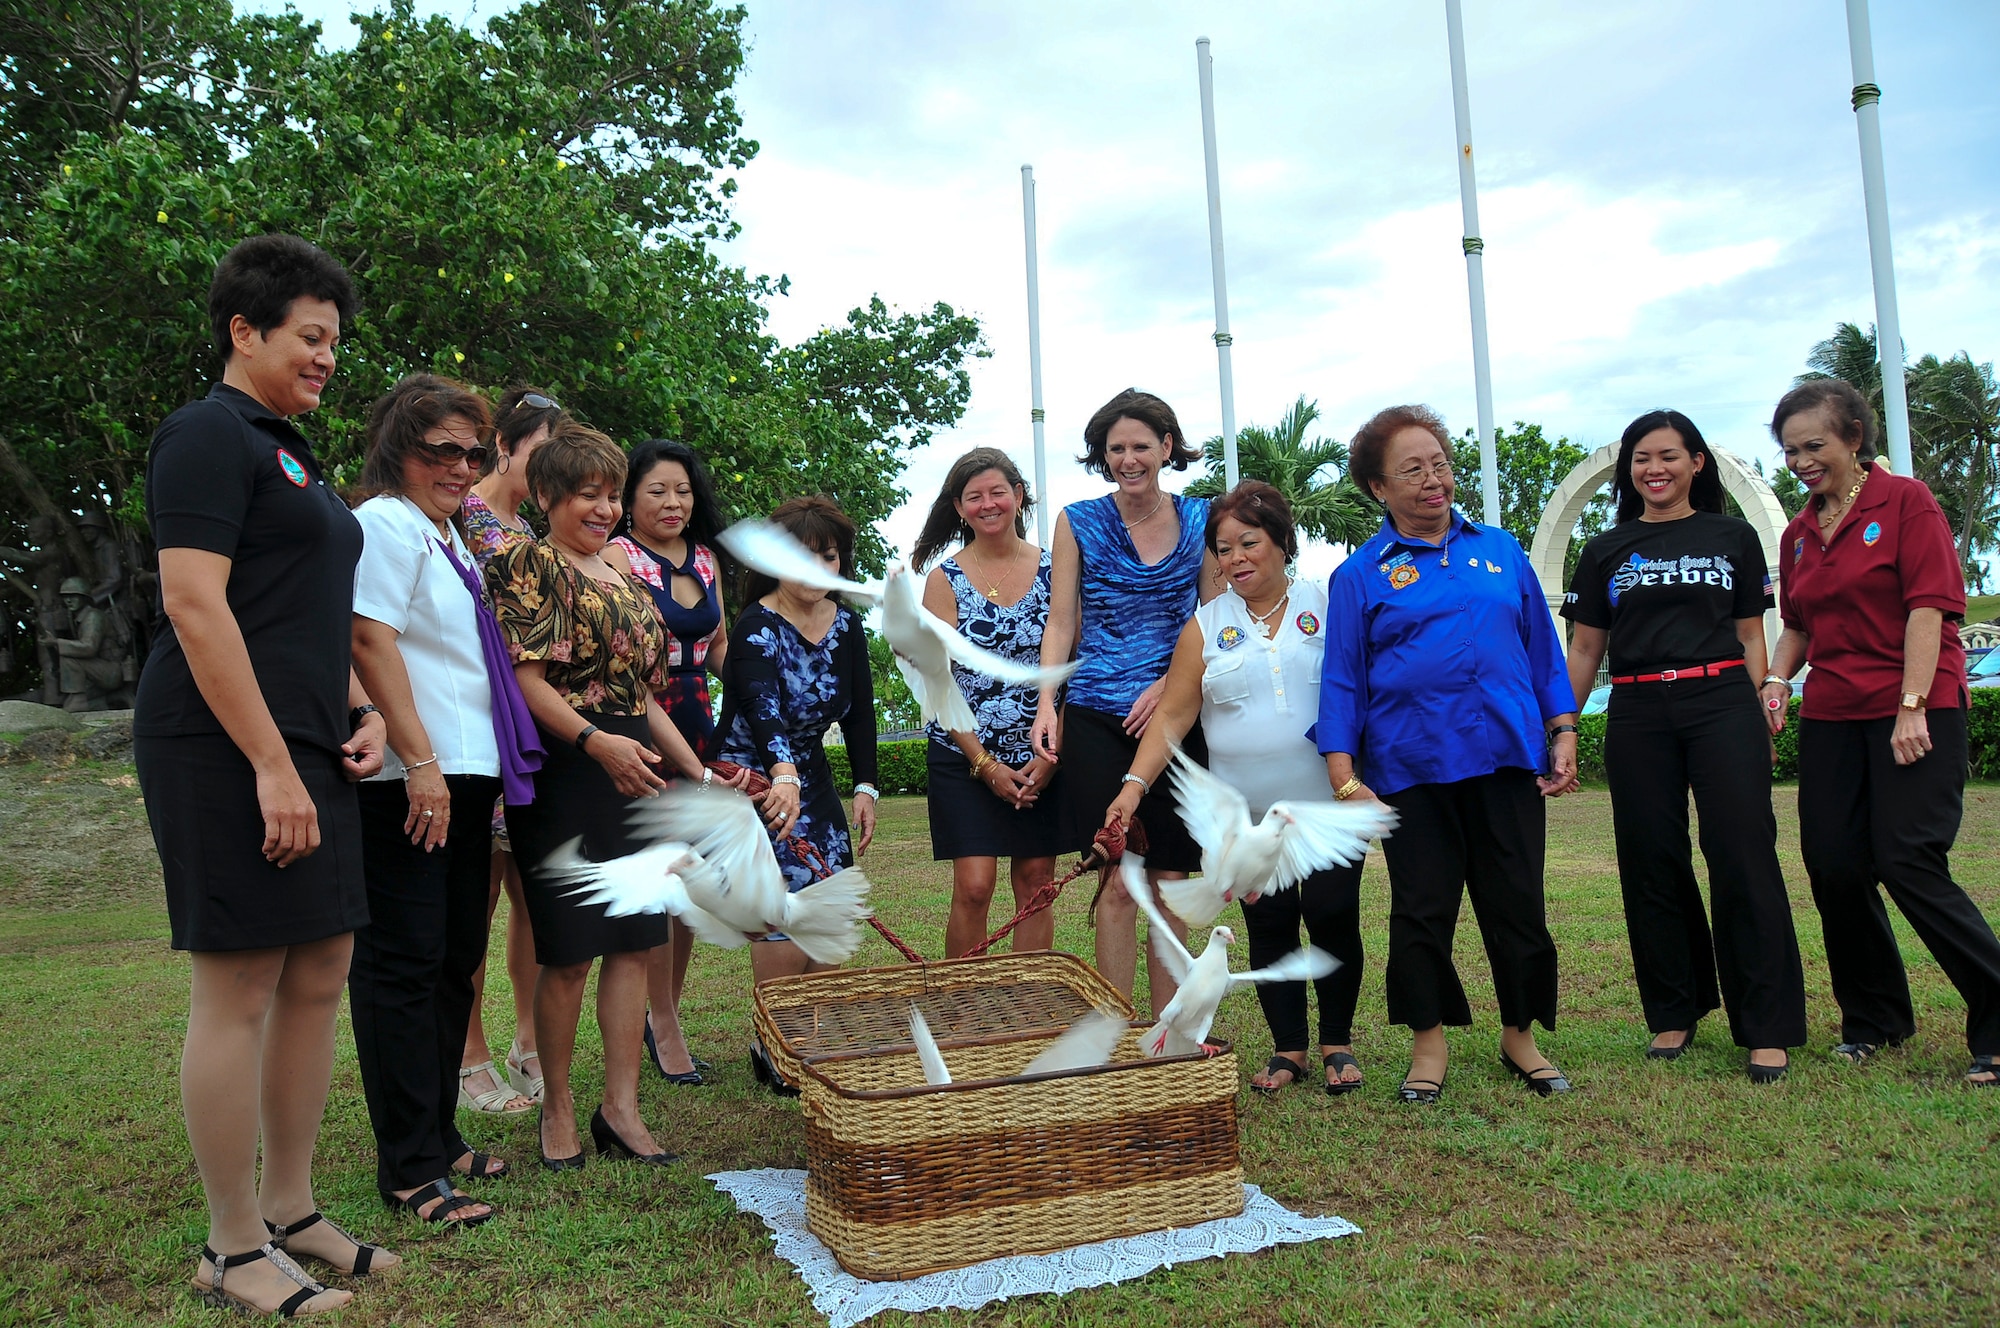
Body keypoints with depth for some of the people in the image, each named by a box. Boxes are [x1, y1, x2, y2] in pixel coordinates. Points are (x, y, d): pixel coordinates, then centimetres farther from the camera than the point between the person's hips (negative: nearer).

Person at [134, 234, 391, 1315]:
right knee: (237, 991, -2)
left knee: (318, 977, 11)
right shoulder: (210, 434, -7)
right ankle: (234, 1251, 11)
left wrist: (362, 711, 12)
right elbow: (194, 606, -17)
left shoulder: (288, 450, 21)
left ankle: (290, 1212, 24)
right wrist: (272, 767, -20)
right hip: (227, 746, -9)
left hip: (307, 746, 10)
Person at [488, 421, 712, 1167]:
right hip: (564, 773, -7)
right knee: (569, 953, 0)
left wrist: (698, 771, 18)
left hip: (635, 769, 7)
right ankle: (557, 1110, 16)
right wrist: (596, 741, -27)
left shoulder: (626, 581, 18)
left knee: (633, 941, 6)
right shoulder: (529, 565, -4)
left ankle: (621, 1109, 14)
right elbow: (526, 679, -15)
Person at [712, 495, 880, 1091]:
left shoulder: (847, 626, 3)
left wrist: (865, 787, -3)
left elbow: (860, 711, 7)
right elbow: (765, 705, -36)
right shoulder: (756, 628, -18)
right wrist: (783, 774, -53)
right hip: (753, 775, -6)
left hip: (810, 776, 7)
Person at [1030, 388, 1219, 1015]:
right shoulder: (1079, 522, 5)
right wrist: (1046, 702, -9)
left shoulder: (1199, 519, 8)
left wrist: (1168, 684, -9)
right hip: (1098, 719, -1)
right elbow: (1061, 622, 3)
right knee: (1117, 886, -4)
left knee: (1170, 883, 6)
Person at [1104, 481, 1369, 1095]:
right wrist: (1135, 783, -10)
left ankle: (1337, 1042, 19)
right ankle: (1288, 1047, 20)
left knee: (1332, 916, -1)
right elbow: (1172, 716, 1)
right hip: (1249, 815, 1)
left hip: (1329, 805, -1)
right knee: (1269, 925, 5)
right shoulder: (1206, 627, 6)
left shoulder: (1327, 607, 3)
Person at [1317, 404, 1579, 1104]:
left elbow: (1542, 647, 15)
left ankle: (1520, 1035, 27)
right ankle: (1429, 1041, 22)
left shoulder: (1500, 549, 11)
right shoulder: (1360, 574, 3)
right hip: (1411, 770, -2)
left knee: (1518, 906, 8)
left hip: (1508, 758, 2)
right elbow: (1342, 678, 1)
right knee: (1421, 910, 5)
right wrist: (1344, 777, -7)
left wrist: (1564, 732, 6)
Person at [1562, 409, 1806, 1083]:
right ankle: (1674, 1013, 18)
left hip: (1722, 706, -1)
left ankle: (1768, 1029, 1)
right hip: (1638, 717, 2)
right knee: (1653, 864, 4)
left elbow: (1750, 638, 10)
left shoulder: (1733, 537, 10)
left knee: (1744, 860, -7)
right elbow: (1584, 651, 12)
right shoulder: (1605, 551, 12)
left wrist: (1761, 723, 0)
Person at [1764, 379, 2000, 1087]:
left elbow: (1928, 608, -11)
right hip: (1831, 717, 6)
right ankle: (1874, 1021, 20)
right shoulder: (1799, 534, 14)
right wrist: (1776, 679, 1)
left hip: (1917, 713, -6)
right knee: (1832, 868, 3)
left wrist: (1912, 708, -17)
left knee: (1910, 864, -12)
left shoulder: (1906, 501, -3)